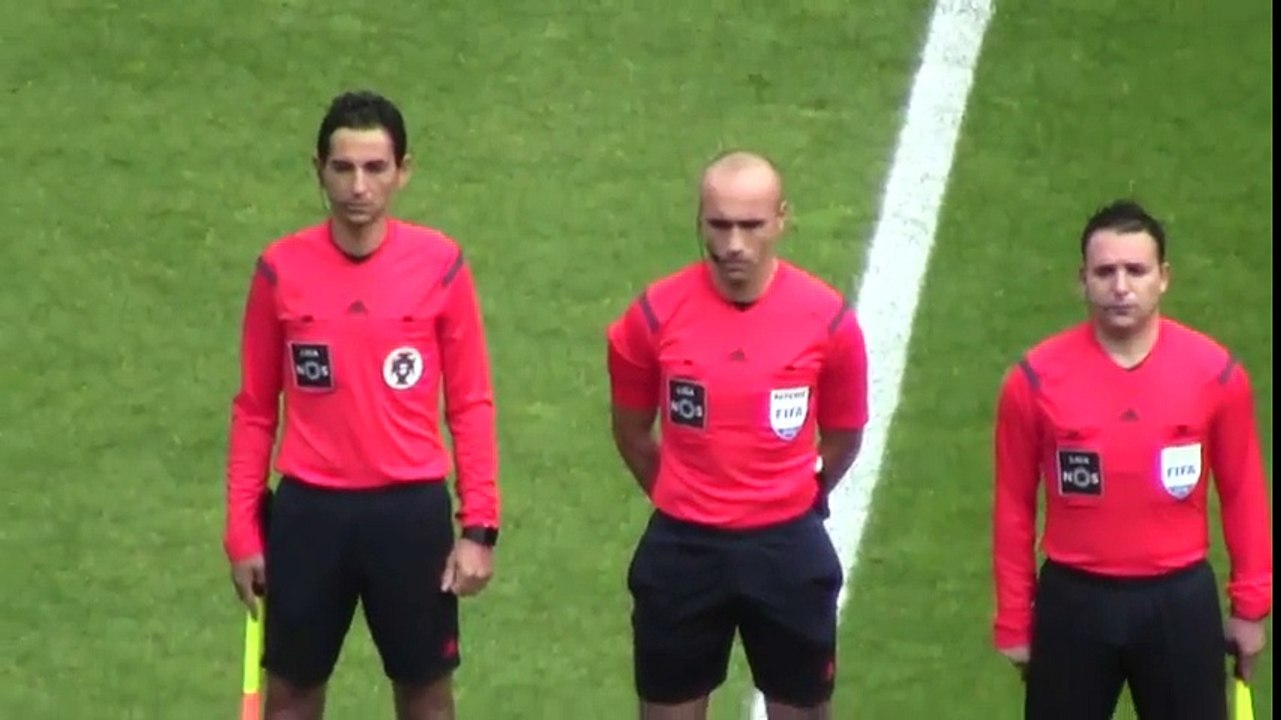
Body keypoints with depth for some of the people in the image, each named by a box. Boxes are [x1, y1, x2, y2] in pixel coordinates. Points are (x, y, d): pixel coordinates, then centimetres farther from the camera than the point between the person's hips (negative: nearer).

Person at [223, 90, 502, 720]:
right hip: (310, 510, 1)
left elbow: (471, 405, 0)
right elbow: (255, 409, 4)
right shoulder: (281, 270, -3)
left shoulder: (440, 265, -5)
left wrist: (480, 526, -5)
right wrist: (242, 530, 1)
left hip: (412, 508, -1)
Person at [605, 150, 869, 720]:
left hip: (787, 548, 0)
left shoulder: (827, 318, -9)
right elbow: (631, 431, 7)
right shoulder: (655, 315, -10)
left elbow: (843, 438, 6)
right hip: (683, 549, 0)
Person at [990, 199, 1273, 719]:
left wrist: (1251, 603, 5)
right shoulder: (1036, 380, -8)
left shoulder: (1214, 371, -7)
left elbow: (1243, 491, 3)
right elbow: (1014, 505, 0)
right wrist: (1014, 620, 3)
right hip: (1074, 600, 0)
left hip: (1180, 600, 0)